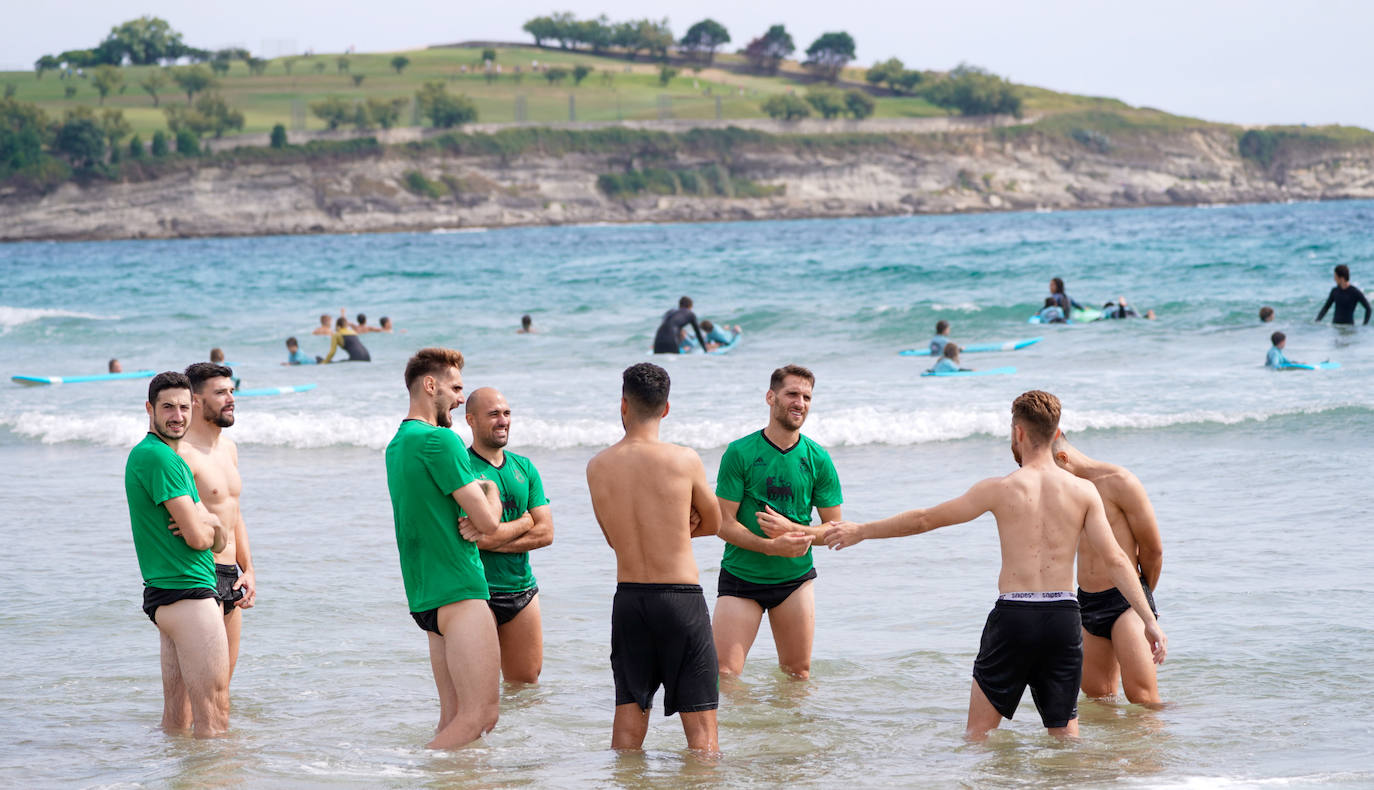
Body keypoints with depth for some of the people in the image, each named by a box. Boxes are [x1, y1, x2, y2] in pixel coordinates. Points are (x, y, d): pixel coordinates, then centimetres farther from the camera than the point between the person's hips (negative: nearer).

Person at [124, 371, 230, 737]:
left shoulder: (143, 454, 19)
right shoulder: (160, 457, -13)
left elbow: (219, 541, 16)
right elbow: (198, 538, -18)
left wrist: (204, 521, -7)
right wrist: (207, 525, 5)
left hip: (162, 597, 10)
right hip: (188, 594, -10)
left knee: (177, 717, 14)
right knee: (214, 716, -8)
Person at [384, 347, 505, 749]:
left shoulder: (397, 444, 18)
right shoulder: (439, 440, -13)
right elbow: (489, 521, -14)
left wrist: (473, 523, -1)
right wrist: (490, 492, 9)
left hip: (425, 596, 10)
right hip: (458, 591, -10)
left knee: (455, 717, 10)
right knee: (481, 715, -11)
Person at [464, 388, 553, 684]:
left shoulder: (524, 468, 12)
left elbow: (545, 532, 3)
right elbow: (480, 534, -18)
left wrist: (493, 539, -11)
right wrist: (524, 522, -2)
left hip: (522, 591, 6)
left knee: (526, 683, 10)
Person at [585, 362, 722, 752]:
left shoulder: (597, 467, 2)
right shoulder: (684, 461, -8)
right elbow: (712, 523, 9)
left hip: (628, 601, 4)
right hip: (681, 599, -4)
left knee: (628, 724, 12)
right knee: (701, 727, 1)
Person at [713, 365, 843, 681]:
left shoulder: (817, 459, 0)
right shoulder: (740, 453, -8)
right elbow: (724, 524, -10)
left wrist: (792, 530, -17)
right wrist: (772, 547, -25)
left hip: (795, 579, 2)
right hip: (740, 576, -2)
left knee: (798, 675, 9)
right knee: (724, 673, -8)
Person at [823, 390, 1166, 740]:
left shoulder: (1001, 489, -3)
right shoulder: (1083, 491, 2)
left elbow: (924, 519, 5)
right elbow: (1115, 560, -4)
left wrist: (861, 531, 17)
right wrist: (1150, 621, -1)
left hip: (1013, 617, -2)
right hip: (1064, 618, 2)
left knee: (978, 734, 8)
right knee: (1065, 731, 13)